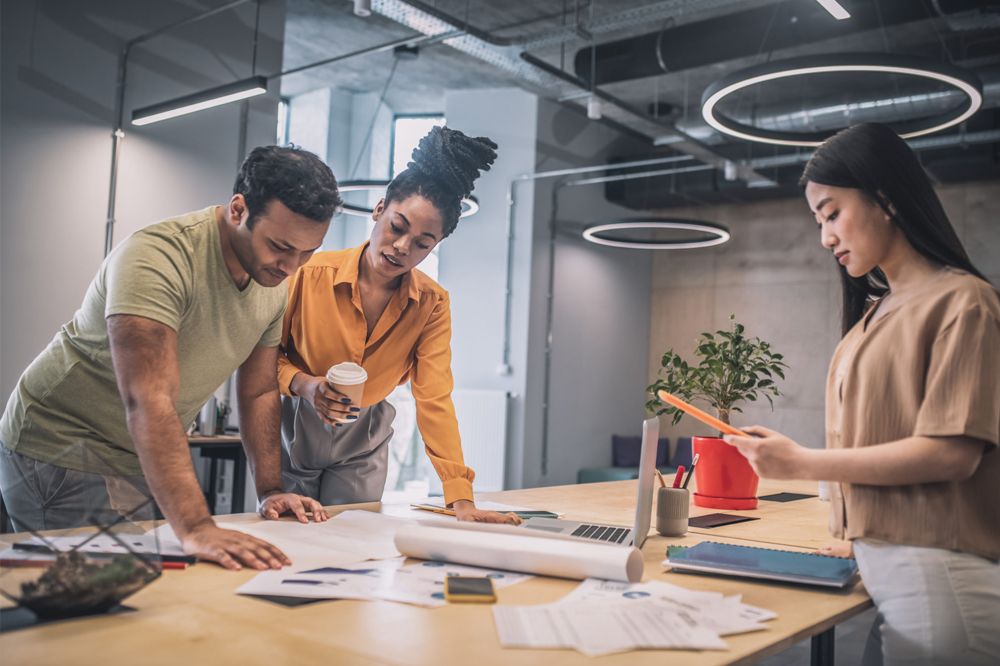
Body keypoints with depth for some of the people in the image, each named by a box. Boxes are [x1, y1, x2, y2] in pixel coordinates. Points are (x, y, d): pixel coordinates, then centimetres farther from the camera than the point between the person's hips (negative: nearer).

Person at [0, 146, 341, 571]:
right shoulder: (158, 257, -30)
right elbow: (148, 401, -39)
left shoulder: (278, 280, -4)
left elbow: (259, 392, 4)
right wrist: (195, 528, -47)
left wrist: (270, 491, -5)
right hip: (60, 452, -7)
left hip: (138, 465, 7)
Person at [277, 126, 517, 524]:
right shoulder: (313, 273, -21)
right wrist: (303, 384, -30)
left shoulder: (432, 305, -14)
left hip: (363, 444, 2)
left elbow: (435, 400, -18)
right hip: (294, 430, -1)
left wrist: (461, 500, -26)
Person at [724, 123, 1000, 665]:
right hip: (883, 569, 6)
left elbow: (953, 452, -16)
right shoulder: (875, 311, 13)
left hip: (937, 575, -6)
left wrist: (801, 463, -14)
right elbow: (877, 435, 10)